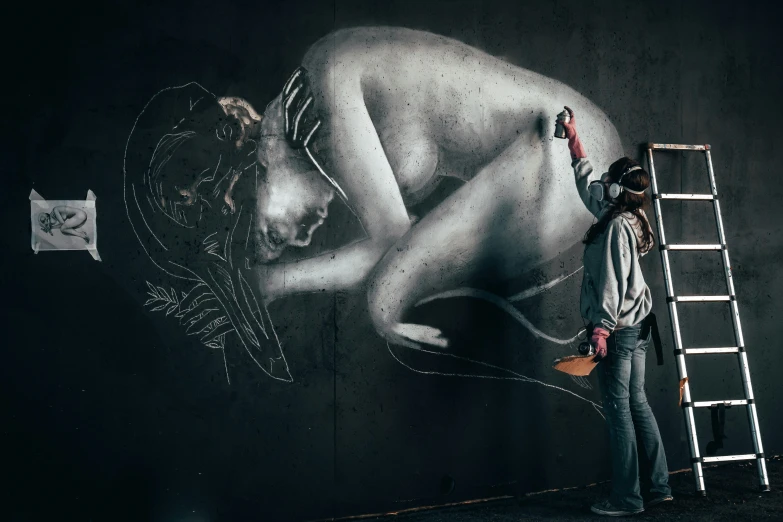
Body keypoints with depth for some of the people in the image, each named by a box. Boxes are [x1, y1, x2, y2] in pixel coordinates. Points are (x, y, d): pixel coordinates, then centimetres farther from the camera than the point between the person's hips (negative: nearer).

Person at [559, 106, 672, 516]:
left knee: (618, 410, -5)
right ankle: (660, 486, 19)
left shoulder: (617, 225, -15)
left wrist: (602, 328, -21)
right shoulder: (624, 216, 12)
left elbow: (613, 281, -21)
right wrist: (573, 139, 34)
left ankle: (626, 499, 0)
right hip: (636, 326, 10)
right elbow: (587, 183, 27)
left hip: (616, 329, -10)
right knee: (637, 403, 14)